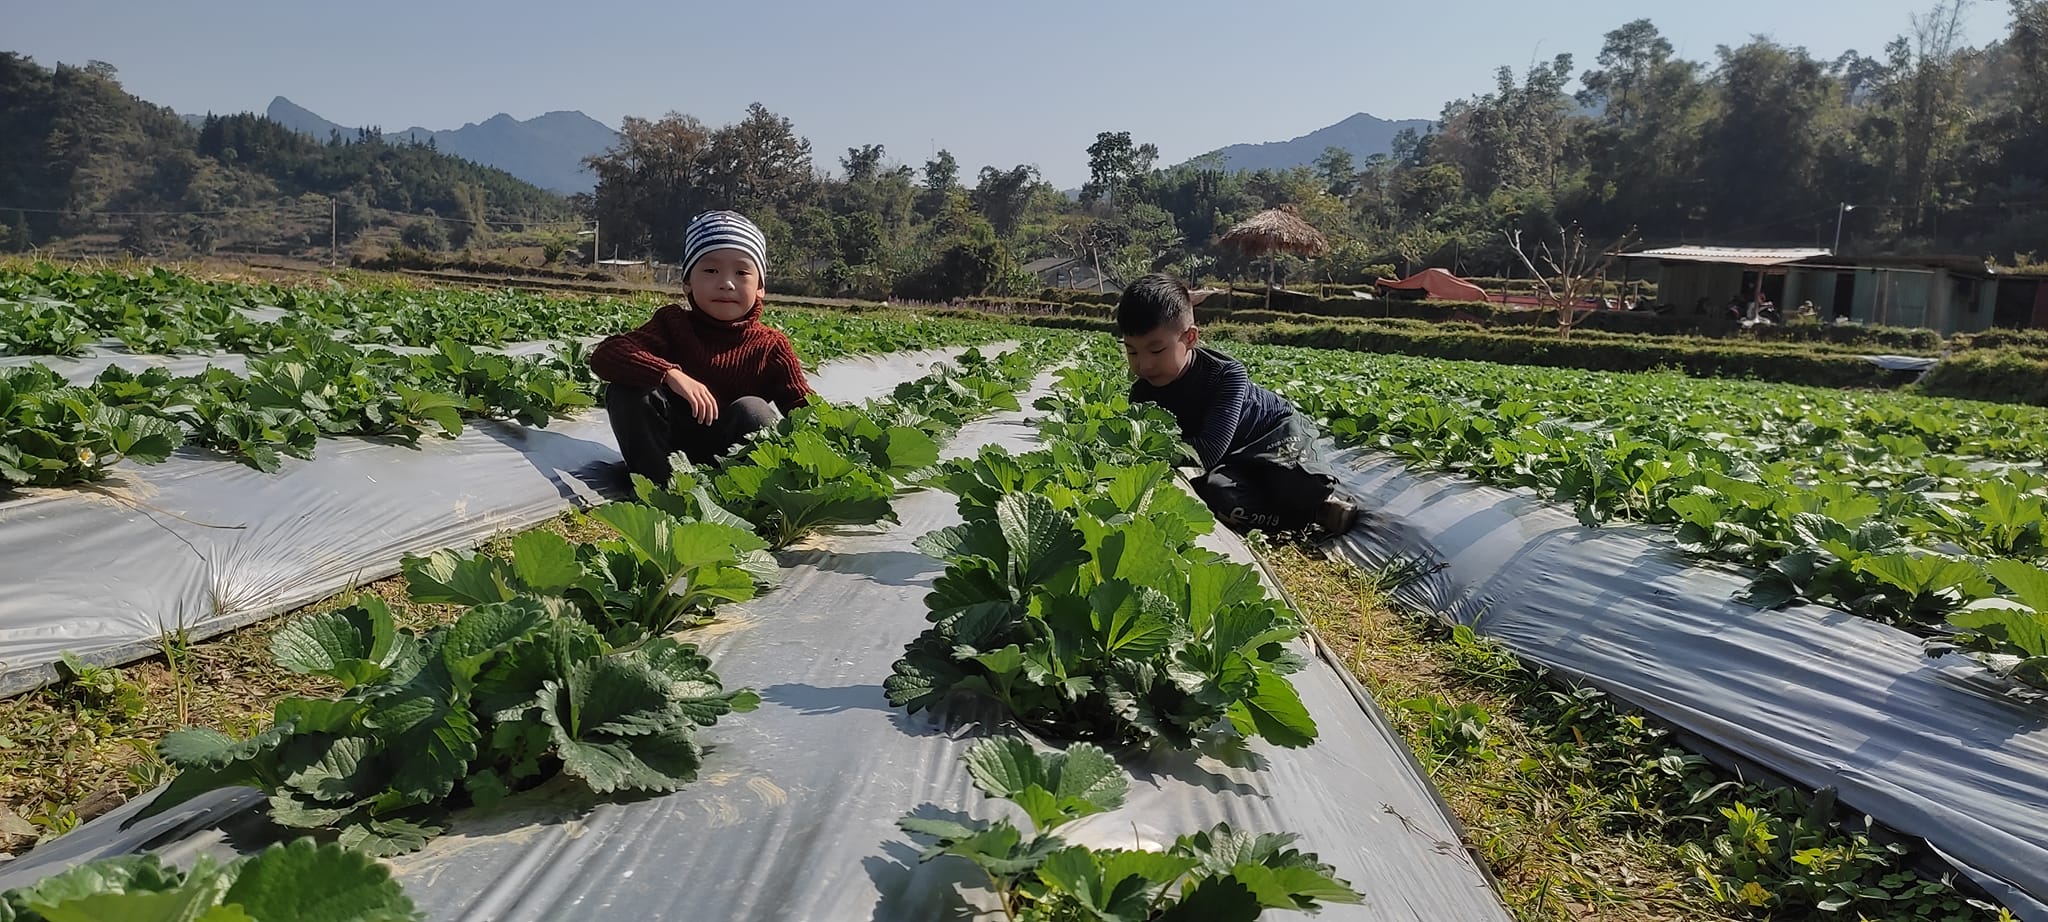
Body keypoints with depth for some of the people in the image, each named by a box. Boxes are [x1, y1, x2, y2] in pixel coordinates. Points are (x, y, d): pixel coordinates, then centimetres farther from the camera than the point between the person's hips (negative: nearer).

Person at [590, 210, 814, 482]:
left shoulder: (770, 345, -4)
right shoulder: (673, 323, -3)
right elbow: (604, 356, -19)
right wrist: (671, 374, -35)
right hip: (671, 446, 1)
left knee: (752, 409, -30)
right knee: (626, 391, -22)